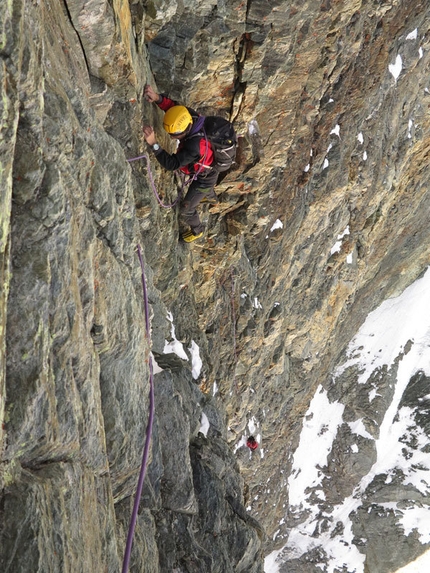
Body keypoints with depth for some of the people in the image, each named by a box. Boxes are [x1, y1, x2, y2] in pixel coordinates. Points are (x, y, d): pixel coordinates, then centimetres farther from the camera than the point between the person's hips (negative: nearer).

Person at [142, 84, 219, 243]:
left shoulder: (195, 145, -50)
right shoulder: (193, 117, -27)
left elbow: (171, 164, -51)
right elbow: (174, 106, -17)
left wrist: (153, 143, -61)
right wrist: (158, 98, -39)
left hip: (205, 178, -8)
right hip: (208, 168, 8)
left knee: (186, 209, 13)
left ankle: (197, 230, 43)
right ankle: (212, 198, 77)